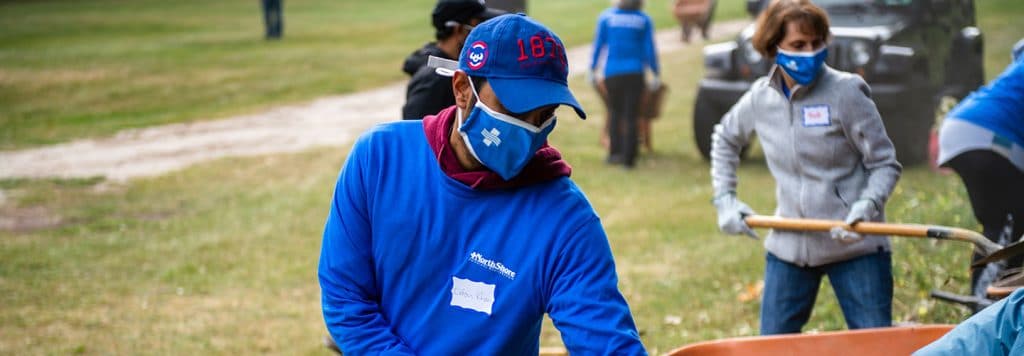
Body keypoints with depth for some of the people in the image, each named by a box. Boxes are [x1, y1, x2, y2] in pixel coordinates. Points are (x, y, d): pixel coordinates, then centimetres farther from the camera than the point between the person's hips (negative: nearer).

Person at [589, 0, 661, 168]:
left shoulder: (606, 17, 1)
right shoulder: (644, 20, 1)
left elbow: (599, 45, 3)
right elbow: (649, 48, 0)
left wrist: (592, 70, 11)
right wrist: (655, 74, 8)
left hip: (612, 73, 1)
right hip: (635, 73, -1)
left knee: (614, 112, 17)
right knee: (631, 116, 3)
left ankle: (615, 152, 12)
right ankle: (628, 157, 0)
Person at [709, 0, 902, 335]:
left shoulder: (845, 92, -11)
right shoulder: (760, 98, 1)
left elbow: (884, 163, -6)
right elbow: (725, 140, 23)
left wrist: (866, 206, -25)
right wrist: (724, 199, 12)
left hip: (854, 244, -4)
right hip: (788, 247, 4)